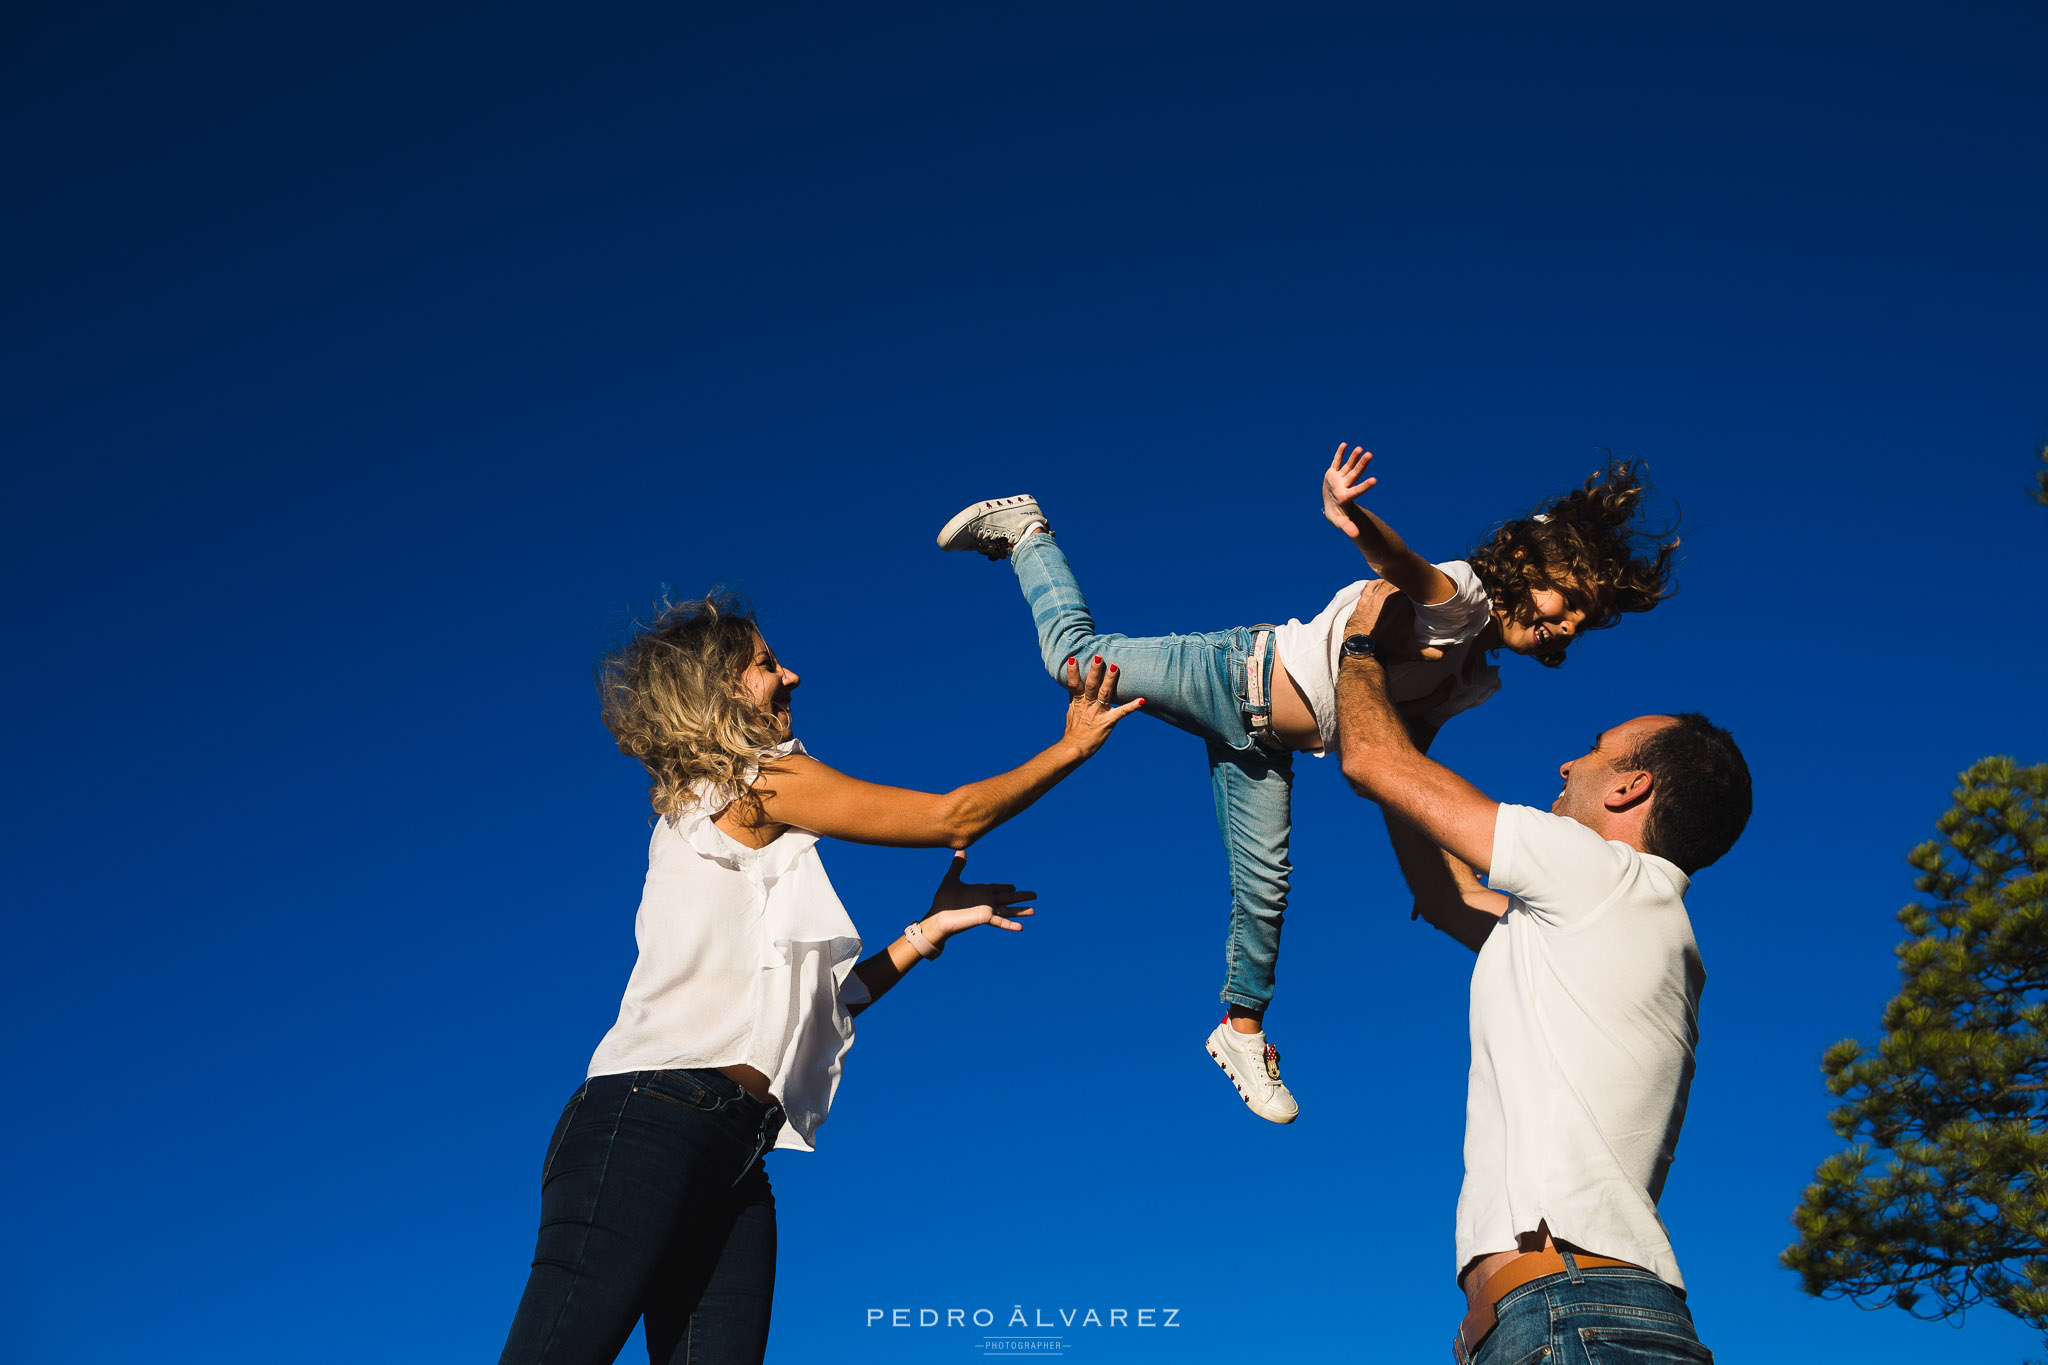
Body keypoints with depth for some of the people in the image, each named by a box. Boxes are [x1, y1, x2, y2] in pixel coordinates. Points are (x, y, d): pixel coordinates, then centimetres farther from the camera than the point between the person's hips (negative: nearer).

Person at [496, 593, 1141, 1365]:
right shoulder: (761, 780, 3)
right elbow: (954, 818, 6)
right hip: (653, 1121, -9)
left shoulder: (701, 815, 28)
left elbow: (815, 1001, 23)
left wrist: (930, 929, 27)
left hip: (734, 1156, 9)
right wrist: (1072, 747, 15)